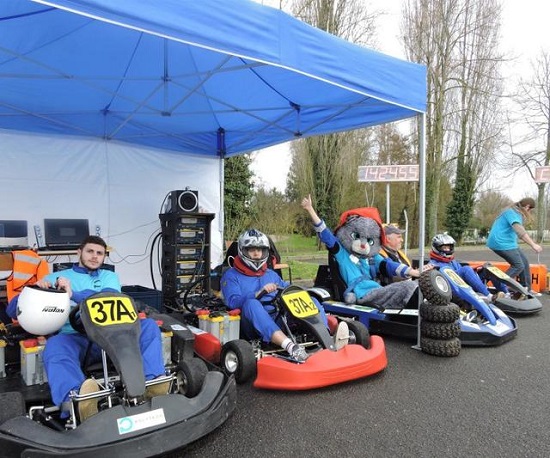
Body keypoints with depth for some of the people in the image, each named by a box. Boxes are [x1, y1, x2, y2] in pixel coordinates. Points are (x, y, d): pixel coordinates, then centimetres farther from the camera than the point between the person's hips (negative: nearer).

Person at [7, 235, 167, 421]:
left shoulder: (109, 276, 24)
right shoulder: (55, 278, 22)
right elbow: (13, 309, 16)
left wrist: (74, 294, -13)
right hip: (72, 338, -2)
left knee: (149, 326, -23)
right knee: (54, 345, -37)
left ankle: (152, 382, -47)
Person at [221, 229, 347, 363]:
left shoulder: (271, 274, 29)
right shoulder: (231, 275, 12)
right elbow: (233, 301, -6)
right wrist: (260, 293, -21)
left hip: (279, 321, 5)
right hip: (255, 324, -5)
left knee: (311, 301, -12)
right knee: (251, 303, -36)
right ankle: (290, 346, -54)